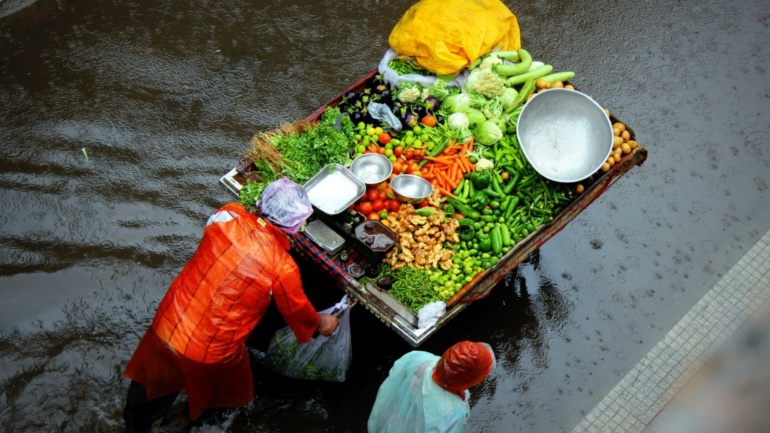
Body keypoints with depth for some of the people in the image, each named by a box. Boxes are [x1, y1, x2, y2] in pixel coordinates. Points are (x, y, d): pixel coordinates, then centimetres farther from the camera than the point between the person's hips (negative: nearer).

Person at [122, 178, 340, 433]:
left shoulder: (228, 216, -14)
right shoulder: (282, 268, -23)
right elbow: (299, 313, -4)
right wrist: (321, 324, 18)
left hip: (166, 327, 4)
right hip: (210, 354, -3)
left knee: (153, 381, 32)